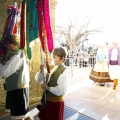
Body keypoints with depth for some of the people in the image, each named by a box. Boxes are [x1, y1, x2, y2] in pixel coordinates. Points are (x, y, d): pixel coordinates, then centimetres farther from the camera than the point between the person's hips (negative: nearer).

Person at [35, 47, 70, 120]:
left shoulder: (66, 71, -18)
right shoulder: (54, 69, 3)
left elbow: (61, 91, -24)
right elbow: (38, 80, 9)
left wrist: (48, 88, -20)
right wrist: (41, 71, -8)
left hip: (56, 102, -7)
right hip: (47, 100, 7)